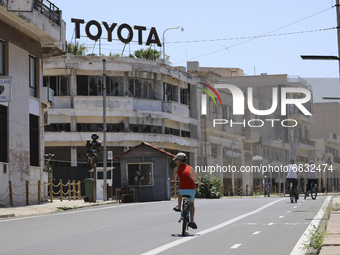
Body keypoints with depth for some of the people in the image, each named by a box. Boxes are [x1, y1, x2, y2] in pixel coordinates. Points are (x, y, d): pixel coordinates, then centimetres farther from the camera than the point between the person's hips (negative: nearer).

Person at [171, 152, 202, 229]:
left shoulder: (176, 168, 10)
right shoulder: (190, 168, 19)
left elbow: (174, 179, 26)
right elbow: (198, 178, 25)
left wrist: (173, 180, 50)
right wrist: (199, 183, 46)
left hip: (183, 190, -2)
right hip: (192, 190, 2)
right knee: (191, 204, 25)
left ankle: (179, 207, 36)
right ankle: (192, 221, 11)